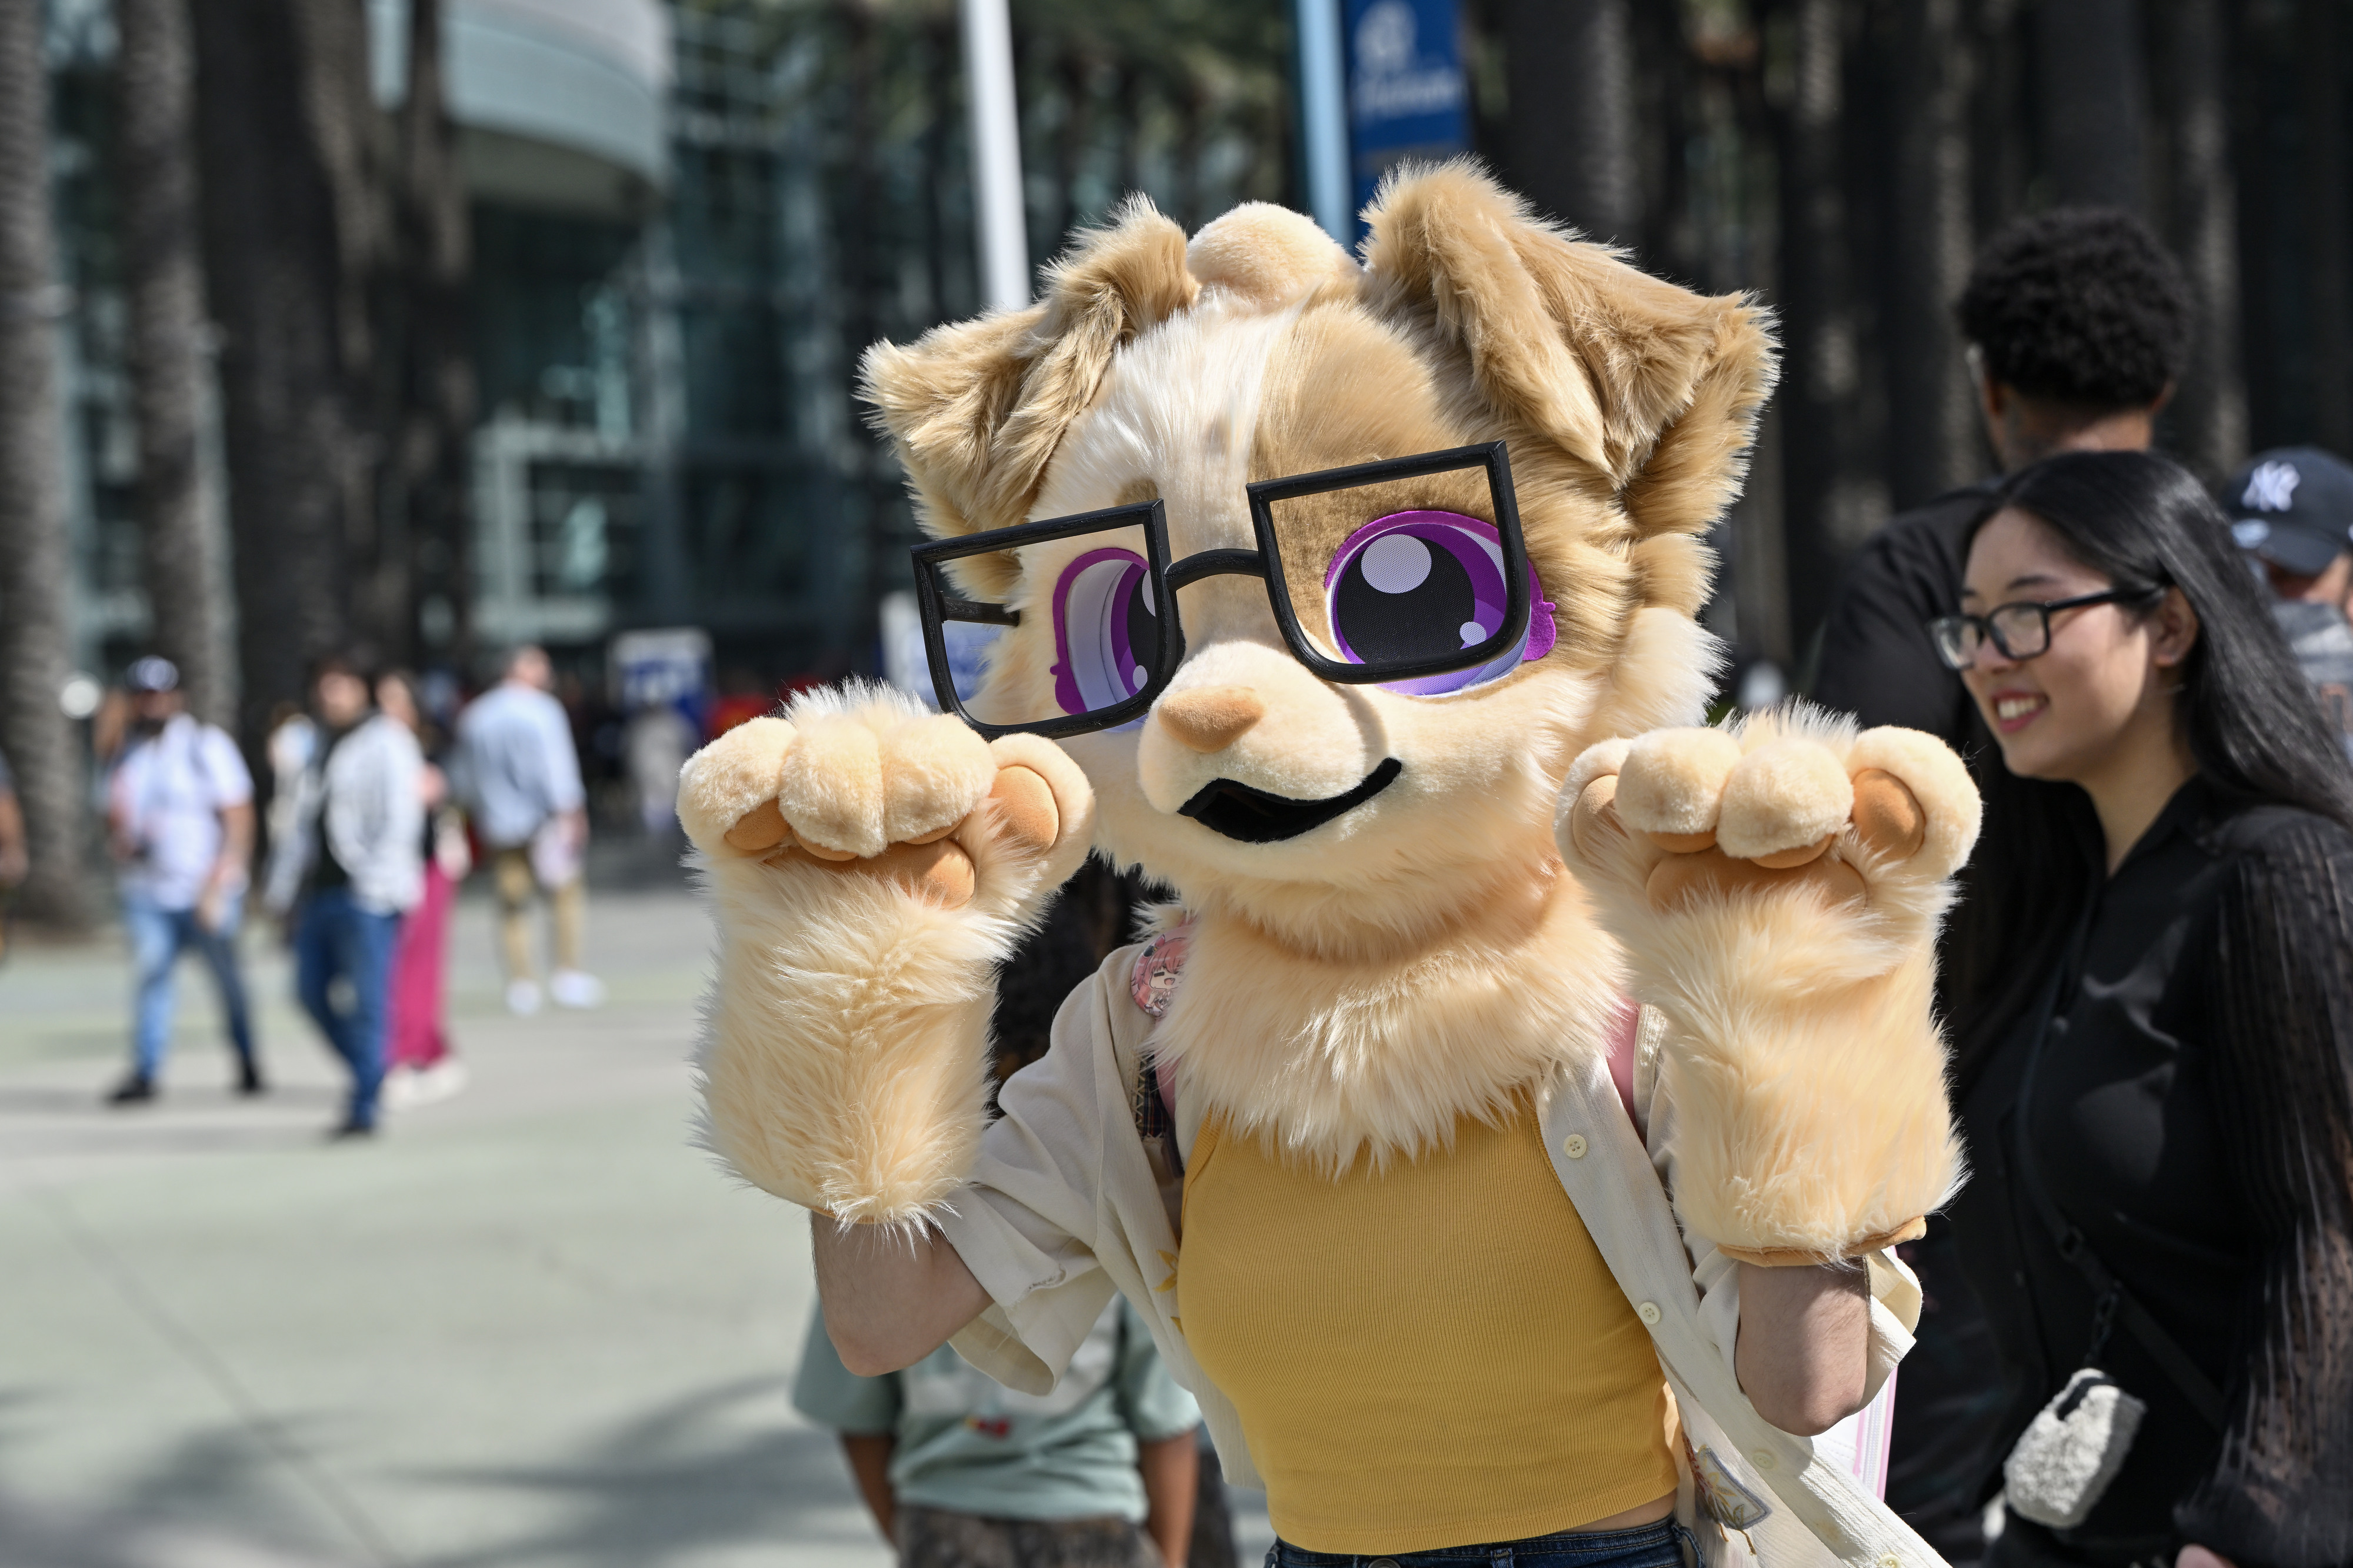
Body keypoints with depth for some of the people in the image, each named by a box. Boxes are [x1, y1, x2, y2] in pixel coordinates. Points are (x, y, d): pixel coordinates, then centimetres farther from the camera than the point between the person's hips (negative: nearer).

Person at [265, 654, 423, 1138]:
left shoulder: (386, 743, -4)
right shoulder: (323, 747, 20)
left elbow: (401, 815, -12)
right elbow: (304, 821, 22)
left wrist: (378, 881, -19)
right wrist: (285, 884, 17)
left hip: (365, 895, -8)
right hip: (320, 892, 8)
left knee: (366, 998, -8)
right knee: (311, 989, 9)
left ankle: (365, 1105, -6)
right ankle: (371, 1074, 22)